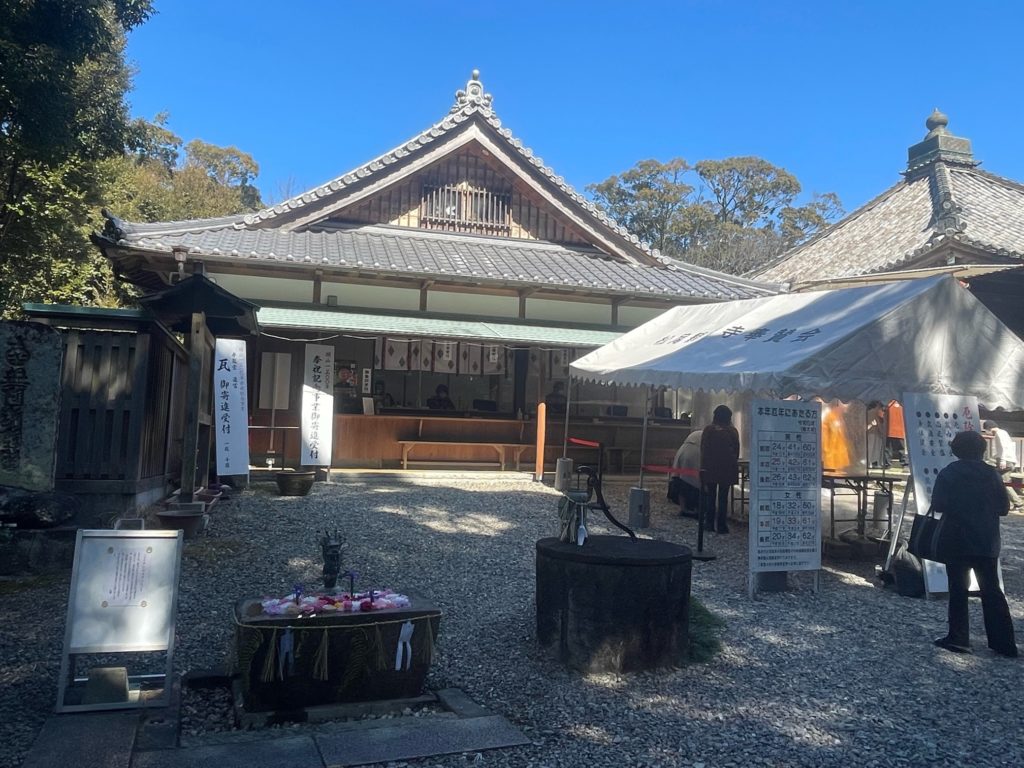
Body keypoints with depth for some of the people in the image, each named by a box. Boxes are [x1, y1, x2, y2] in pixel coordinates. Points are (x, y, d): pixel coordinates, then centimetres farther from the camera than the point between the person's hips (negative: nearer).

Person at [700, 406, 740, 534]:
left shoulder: (708, 430, -4)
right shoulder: (732, 431, -3)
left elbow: (703, 450, -1)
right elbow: (737, 451, 2)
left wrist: (703, 467, 5)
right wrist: (733, 463, 15)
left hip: (710, 468, 0)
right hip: (727, 469, 0)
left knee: (710, 496, 9)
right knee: (723, 497, 3)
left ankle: (709, 523, 9)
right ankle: (721, 525, 2)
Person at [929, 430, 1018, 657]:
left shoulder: (948, 474, -7)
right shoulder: (991, 474, 0)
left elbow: (938, 505, -13)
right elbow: (1003, 508, 3)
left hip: (958, 542, -3)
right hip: (987, 544, 3)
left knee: (958, 591, 3)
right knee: (992, 591, 11)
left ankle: (958, 639, 2)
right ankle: (1004, 642, 12)